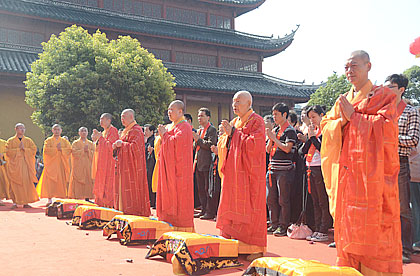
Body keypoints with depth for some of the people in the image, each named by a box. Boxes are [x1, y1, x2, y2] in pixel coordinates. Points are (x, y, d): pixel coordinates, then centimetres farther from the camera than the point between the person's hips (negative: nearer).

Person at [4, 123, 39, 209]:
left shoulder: (28, 140, 13)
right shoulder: (10, 141, 7)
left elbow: (34, 150, 2)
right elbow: (8, 151, -4)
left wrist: (24, 149, -10)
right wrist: (18, 149, -9)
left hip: (26, 164, 2)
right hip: (14, 165, -2)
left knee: (26, 183, -3)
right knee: (15, 184, -4)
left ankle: (25, 202, 1)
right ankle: (15, 202, 1)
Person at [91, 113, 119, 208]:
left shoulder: (113, 130, -9)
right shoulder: (104, 132, 18)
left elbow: (110, 146, -19)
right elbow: (99, 148, 20)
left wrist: (100, 138, -14)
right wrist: (96, 140, 4)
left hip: (109, 163, -9)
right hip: (102, 163, 9)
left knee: (108, 185, -9)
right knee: (101, 184, 10)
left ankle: (111, 205, -6)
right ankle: (101, 203, 15)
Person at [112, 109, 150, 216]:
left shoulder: (136, 130, -12)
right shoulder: (126, 131, 19)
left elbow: (135, 147, -23)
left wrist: (122, 144, -14)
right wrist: (116, 146, 3)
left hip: (132, 165, -10)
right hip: (124, 165, 10)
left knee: (131, 188, -8)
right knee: (123, 186, 10)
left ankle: (133, 211, -3)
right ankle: (125, 209, 15)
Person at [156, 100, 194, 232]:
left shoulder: (184, 127, -9)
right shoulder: (170, 127, 18)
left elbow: (176, 142, -22)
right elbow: (160, 145, 20)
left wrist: (164, 134, -8)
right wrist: (161, 135, 0)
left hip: (178, 168, -9)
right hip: (167, 168, 9)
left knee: (178, 195, -7)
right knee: (168, 195, 10)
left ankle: (182, 227, -2)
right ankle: (170, 222, 16)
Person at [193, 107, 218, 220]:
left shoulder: (212, 129, -6)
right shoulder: (199, 130, 19)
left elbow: (211, 145, -17)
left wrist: (198, 140, -16)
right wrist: (195, 141, 1)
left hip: (207, 164, -8)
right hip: (198, 164, 8)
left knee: (208, 189, -5)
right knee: (201, 189, 12)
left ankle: (210, 212, 1)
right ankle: (203, 210, 21)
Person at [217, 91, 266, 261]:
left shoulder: (256, 121, -6)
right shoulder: (234, 123, 17)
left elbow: (254, 145, -19)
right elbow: (222, 146, 16)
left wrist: (233, 133, -13)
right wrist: (226, 134, -5)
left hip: (249, 173, -7)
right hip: (234, 173, 7)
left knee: (249, 209, -5)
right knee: (233, 207, 7)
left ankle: (255, 248, 4)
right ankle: (236, 244, 16)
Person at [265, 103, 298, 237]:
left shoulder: (290, 130, -5)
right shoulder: (274, 130, 16)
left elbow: (287, 148, -17)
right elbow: (268, 150, 15)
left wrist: (274, 138, -12)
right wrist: (270, 139, -2)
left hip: (284, 170, -7)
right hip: (272, 169, 7)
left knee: (283, 199, -2)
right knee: (271, 198, 10)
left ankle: (283, 226, 5)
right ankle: (274, 224, 20)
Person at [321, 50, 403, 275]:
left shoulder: (383, 96, 2)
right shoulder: (342, 101, 17)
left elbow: (385, 125, -12)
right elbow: (326, 126, 13)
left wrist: (353, 115, -11)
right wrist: (341, 121, -7)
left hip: (373, 171, -5)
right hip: (346, 174, 5)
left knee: (373, 227, -5)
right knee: (347, 223, 6)